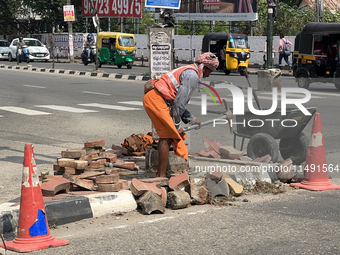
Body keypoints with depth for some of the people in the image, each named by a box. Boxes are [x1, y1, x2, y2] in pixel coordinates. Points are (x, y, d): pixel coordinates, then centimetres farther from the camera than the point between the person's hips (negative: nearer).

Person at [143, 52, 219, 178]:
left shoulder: (187, 71, 23)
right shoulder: (193, 75, -9)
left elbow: (179, 101, 28)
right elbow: (179, 102, -14)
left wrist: (191, 119, 30)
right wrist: (177, 125, -6)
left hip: (150, 98, 10)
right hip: (155, 99, -10)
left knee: (166, 136, 15)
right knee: (167, 137, -8)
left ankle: (159, 174, 18)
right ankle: (161, 175, -7)